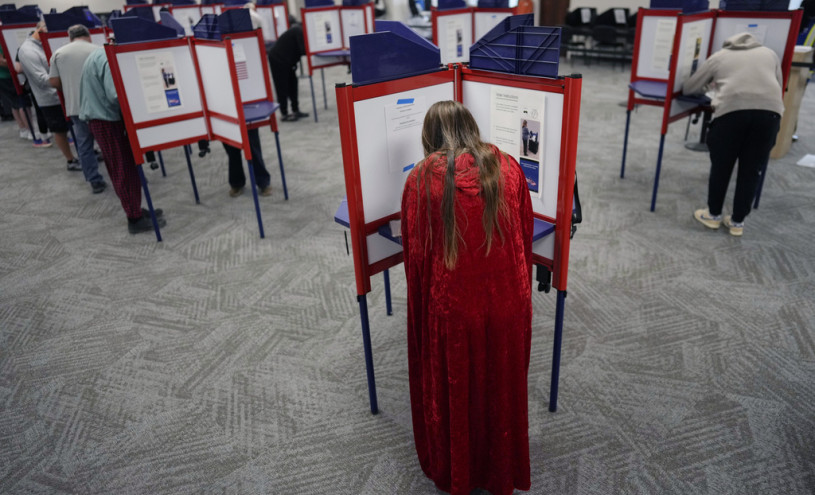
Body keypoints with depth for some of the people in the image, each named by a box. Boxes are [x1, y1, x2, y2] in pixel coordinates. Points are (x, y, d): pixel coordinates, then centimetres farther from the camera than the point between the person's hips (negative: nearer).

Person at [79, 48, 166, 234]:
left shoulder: (98, 55, 14)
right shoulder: (108, 59, -19)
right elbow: (116, 96, -27)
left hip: (99, 117, 10)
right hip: (108, 120, -10)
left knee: (119, 169, 14)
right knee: (124, 169, -5)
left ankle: (135, 211, 23)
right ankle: (135, 218, 1)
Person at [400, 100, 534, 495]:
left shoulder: (421, 179, -12)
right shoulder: (508, 168, -5)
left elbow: (413, 254, -4)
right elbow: (526, 238, 3)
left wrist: (423, 301, 13)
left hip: (450, 307, -2)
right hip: (506, 303, 2)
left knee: (451, 392, 21)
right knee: (501, 388, 24)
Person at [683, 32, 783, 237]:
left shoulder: (718, 56, 25)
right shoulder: (769, 53, 31)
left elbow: (688, 88, 28)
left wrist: (711, 85, 49)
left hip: (731, 110, -2)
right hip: (769, 110, 2)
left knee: (721, 165, 14)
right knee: (752, 169, 12)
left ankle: (713, 215, 27)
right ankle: (738, 221, 22)